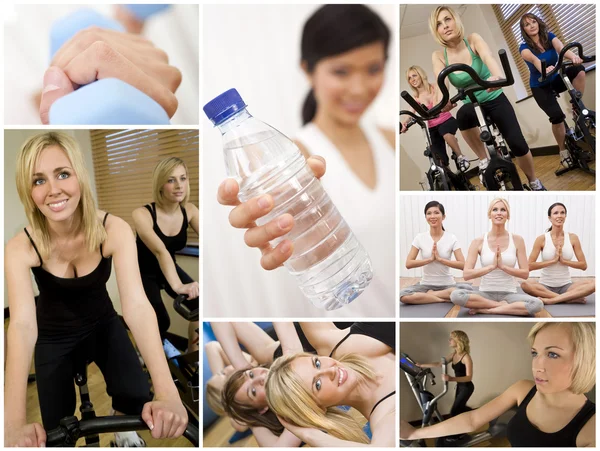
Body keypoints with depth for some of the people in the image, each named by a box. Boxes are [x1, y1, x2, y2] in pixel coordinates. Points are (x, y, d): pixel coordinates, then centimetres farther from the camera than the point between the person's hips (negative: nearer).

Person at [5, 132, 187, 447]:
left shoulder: (114, 230, -26)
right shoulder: (20, 248, -26)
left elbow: (136, 305, -36)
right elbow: (22, 325, -37)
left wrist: (167, 393, -48)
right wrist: (14, 423, -51)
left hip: (103, 325, 0)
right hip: (53, 337, 0)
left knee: (136, 400, -17)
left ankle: (123, 432, 18)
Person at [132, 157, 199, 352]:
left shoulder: (189, 210, -15)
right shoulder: (142, 214, -29)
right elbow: (160, 251, -43)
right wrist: (178, 286, -58)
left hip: (169, 268, 4)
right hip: (143, 272, -4)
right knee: (161, 322, -18)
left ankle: (192, 353, 9)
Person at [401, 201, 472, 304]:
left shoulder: (451, 238, -3)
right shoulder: (420, 238, -2)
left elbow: (462, 265, -12)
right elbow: (408, 264, -8)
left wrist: (439, 258, -19)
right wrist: (430, 258, -17)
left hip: (447, 284, 0)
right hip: (426, 284, 0)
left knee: (467, 289, -33)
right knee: (403, 295, -30)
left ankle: (429, 295, -15)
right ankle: (445, 298, -18)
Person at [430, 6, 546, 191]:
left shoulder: (473, 40, -13)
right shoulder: (438, 56, -9)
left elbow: (488, 57, -34)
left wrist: (498, 75, -57)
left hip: (495, 100, -1)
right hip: (473, 105, 1)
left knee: (517, 144, -18)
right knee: (463, 114, -36)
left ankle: (535, 183, 13)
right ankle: (484, 160, -14)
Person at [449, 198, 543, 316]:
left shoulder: (517, 240, 0)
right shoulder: (478, 242, -4)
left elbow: (525, 273, -2)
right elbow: (466, 274, -11)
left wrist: (503, 266, -16)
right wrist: (491, 266, -20)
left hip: (509, 294, 1)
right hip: (485, 294, -1)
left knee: (537, 304, -30)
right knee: (455, 295, -31)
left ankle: (484, 309, -19)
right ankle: (504, 306, -17)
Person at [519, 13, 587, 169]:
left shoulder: (549, 36, -7)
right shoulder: (525, 48, -16)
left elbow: (561, 48, -28)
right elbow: (534, 59, -39)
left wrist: (574, 56, -51)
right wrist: (543, 69, -62)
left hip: (555, 80, 3)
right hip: (540, 87, -3)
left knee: (578, 69, -27)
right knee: (557, 116, -24)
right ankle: (563, 151, -3)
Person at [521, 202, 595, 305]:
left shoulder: (573, 238, 2)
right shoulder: (542, 239, -5)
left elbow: (583, 265, 1)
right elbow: (530, 266, -12)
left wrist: (563, 261, -12)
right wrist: (553, 260, -17)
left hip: (566, 286, 2)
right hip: (546, 286, -2)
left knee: (594, 284, -26)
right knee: (525, 284, -34)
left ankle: (551, 300, -27)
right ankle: (570, 298, -25)